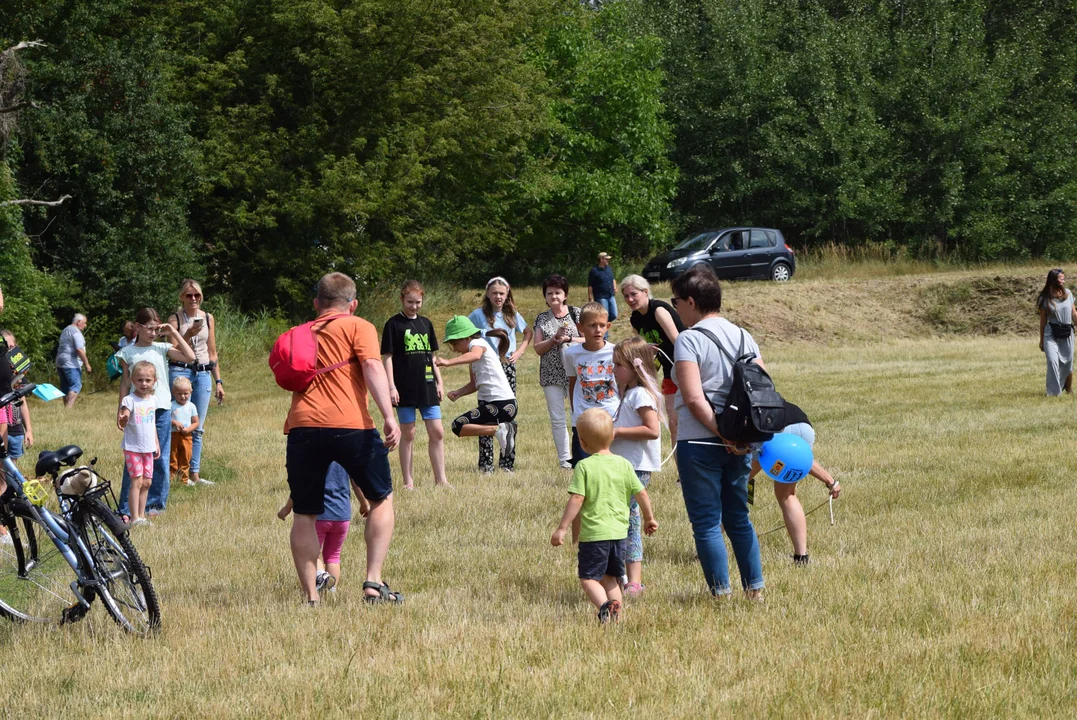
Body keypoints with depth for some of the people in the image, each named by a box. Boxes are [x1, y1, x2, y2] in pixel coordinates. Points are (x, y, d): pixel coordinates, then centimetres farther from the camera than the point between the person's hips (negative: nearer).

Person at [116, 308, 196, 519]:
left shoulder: (162, 349, 5)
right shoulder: (128, 353, 4)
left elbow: (189, 357, -7)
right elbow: (125, 383, 8)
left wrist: (174, 333, -4)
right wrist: (121, 410, 3)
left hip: (161, 409, 1)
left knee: (160, 459, 4)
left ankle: (155, 503, 14)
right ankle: (126, 508, -1)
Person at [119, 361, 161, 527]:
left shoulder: (153, 400, 8)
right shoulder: (129, 400, -12)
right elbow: (123, 422, -22)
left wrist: (157, 444, 20)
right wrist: (123, 420, -45)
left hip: (148, 449, 6)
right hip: (133, 448, -6)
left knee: (147, 482, 7)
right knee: (137, 481, -10)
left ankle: (142, 515, 15)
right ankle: (135, 517, -8)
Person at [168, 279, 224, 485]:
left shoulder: (208, 319, 12)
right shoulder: (176, 319, 1)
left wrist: (218, 381, 13)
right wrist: (188, 335, -20)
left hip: (203, 373, 4)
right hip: (180, 371, -4)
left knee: (198, 428, 4)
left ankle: (195, 474, 6)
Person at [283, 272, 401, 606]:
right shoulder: (358, 327, 10)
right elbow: (373, 368, -5)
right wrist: (389, 416, -14)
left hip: (302, 425, 3)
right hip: (350, 425, -3)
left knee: (304, 515, 12)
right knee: (381, 498, 16)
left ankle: (311, 596, 5)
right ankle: (374, 582, 5)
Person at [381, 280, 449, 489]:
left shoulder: (425, 324, 12)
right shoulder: (393, 324, -3)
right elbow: (387, 357, -5)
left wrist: (439, 382, 13)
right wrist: (391, 387, -12)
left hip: (427, 386, 4)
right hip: (405, 389, -4)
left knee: (437, 432, 0)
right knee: (408, 434, 1)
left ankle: (440, 479, 5)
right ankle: (408, 481, 8)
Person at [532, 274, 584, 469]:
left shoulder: (576, 313, 3)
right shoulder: (542, 319, 10)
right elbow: (538, 348, 3)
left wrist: (568, 339, -15)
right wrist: (554, 339, -12)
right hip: (551, 374, 3)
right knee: (557, 419, 2)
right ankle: (565, 459, 5)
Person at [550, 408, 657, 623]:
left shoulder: (584, 467, -9)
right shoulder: (623, 464, 4)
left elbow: (576, 499, -14)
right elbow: (641, 493, 8)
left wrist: (562, 528, -10)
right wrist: (649, 518, 24)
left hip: (593, 533, -5)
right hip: (619, 532, 5)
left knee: (588, 577, 1)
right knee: (610, 577, 18)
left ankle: (604, 604, -25)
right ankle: (616, 617, 10)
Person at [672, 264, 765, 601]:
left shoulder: (689, 340, -11)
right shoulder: (742, 336, 10)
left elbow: (694, 398, -19)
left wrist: (721, 434, -14)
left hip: (700, 442, -7)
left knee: (706, 522, 1)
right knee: (738, 517, 16)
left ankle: (721, 593, 1)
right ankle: (755, 588, 16)